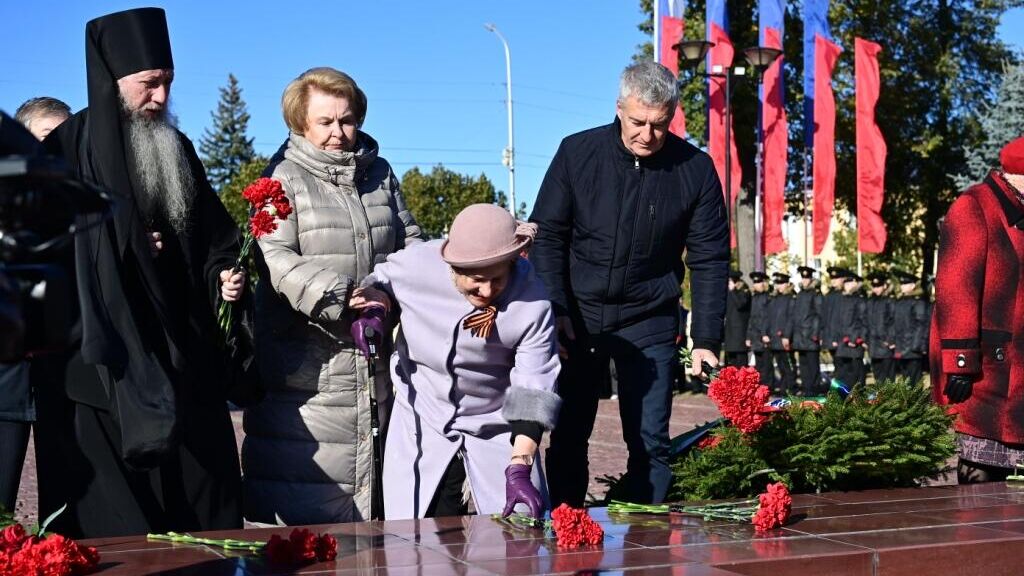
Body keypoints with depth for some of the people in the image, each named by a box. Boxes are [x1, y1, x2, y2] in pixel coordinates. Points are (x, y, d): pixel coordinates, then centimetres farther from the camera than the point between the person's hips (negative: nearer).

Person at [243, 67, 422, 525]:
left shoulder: (380, 174, 15)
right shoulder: (284, 177, -2)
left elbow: (409, 242, 21)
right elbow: (274, 258, -13)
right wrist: (341, 298, -24)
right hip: (306, 356, -5)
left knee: (371, 463, 8)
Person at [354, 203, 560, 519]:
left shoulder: (532, 304, -21)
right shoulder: (415, 264, -18)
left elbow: (533, 392, -21)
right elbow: (380, 281, 6)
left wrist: (519, 467, -30)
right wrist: (376, 294, -17)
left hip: (497, 428, -1)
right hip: (422, 422, 1)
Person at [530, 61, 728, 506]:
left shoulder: (695, 169, -6)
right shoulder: (577, 152, -6)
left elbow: (709, 260, -1)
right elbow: (547, 237, -2)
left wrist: (706, 340, -6)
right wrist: (554, 312, -11)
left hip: (648, 322, 0)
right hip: (576, 316, 1)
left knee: (649, 441, 0)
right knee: (567, 437, 7)